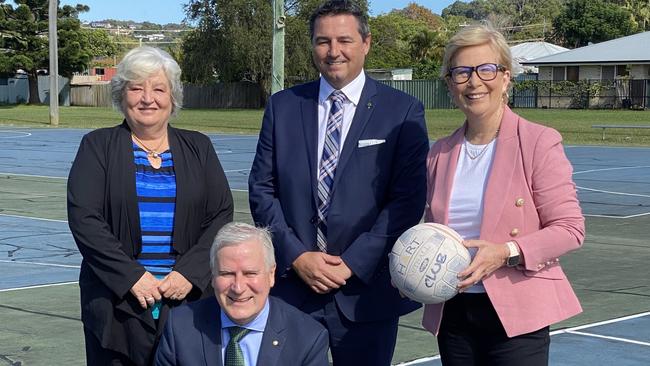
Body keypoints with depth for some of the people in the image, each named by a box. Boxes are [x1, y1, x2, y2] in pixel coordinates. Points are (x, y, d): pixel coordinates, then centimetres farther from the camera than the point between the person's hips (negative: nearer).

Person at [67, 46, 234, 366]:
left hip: (188, 295, 1)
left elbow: (221, 215, 4)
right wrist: (131, 276, -14)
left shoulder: (198, 148, 10)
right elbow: (83, 218, -6)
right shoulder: (98, 147, 4)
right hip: (116, 299, -1)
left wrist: (189, 273, -10)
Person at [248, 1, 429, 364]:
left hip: (366, 291, -2)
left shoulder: (403, 111, -1)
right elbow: (262, 189, 5)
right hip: (291, 283, 2)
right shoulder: (283, 106, 7)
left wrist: (352, 264, -12)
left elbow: (408, 200, -7)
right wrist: (297, 257, -7)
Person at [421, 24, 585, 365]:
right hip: (452, 313, 5)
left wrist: (507, 252, -22)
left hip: (516, 316, -5)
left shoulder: (539, 142, -7)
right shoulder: (440, 152, 9)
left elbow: (569, 228, -9)